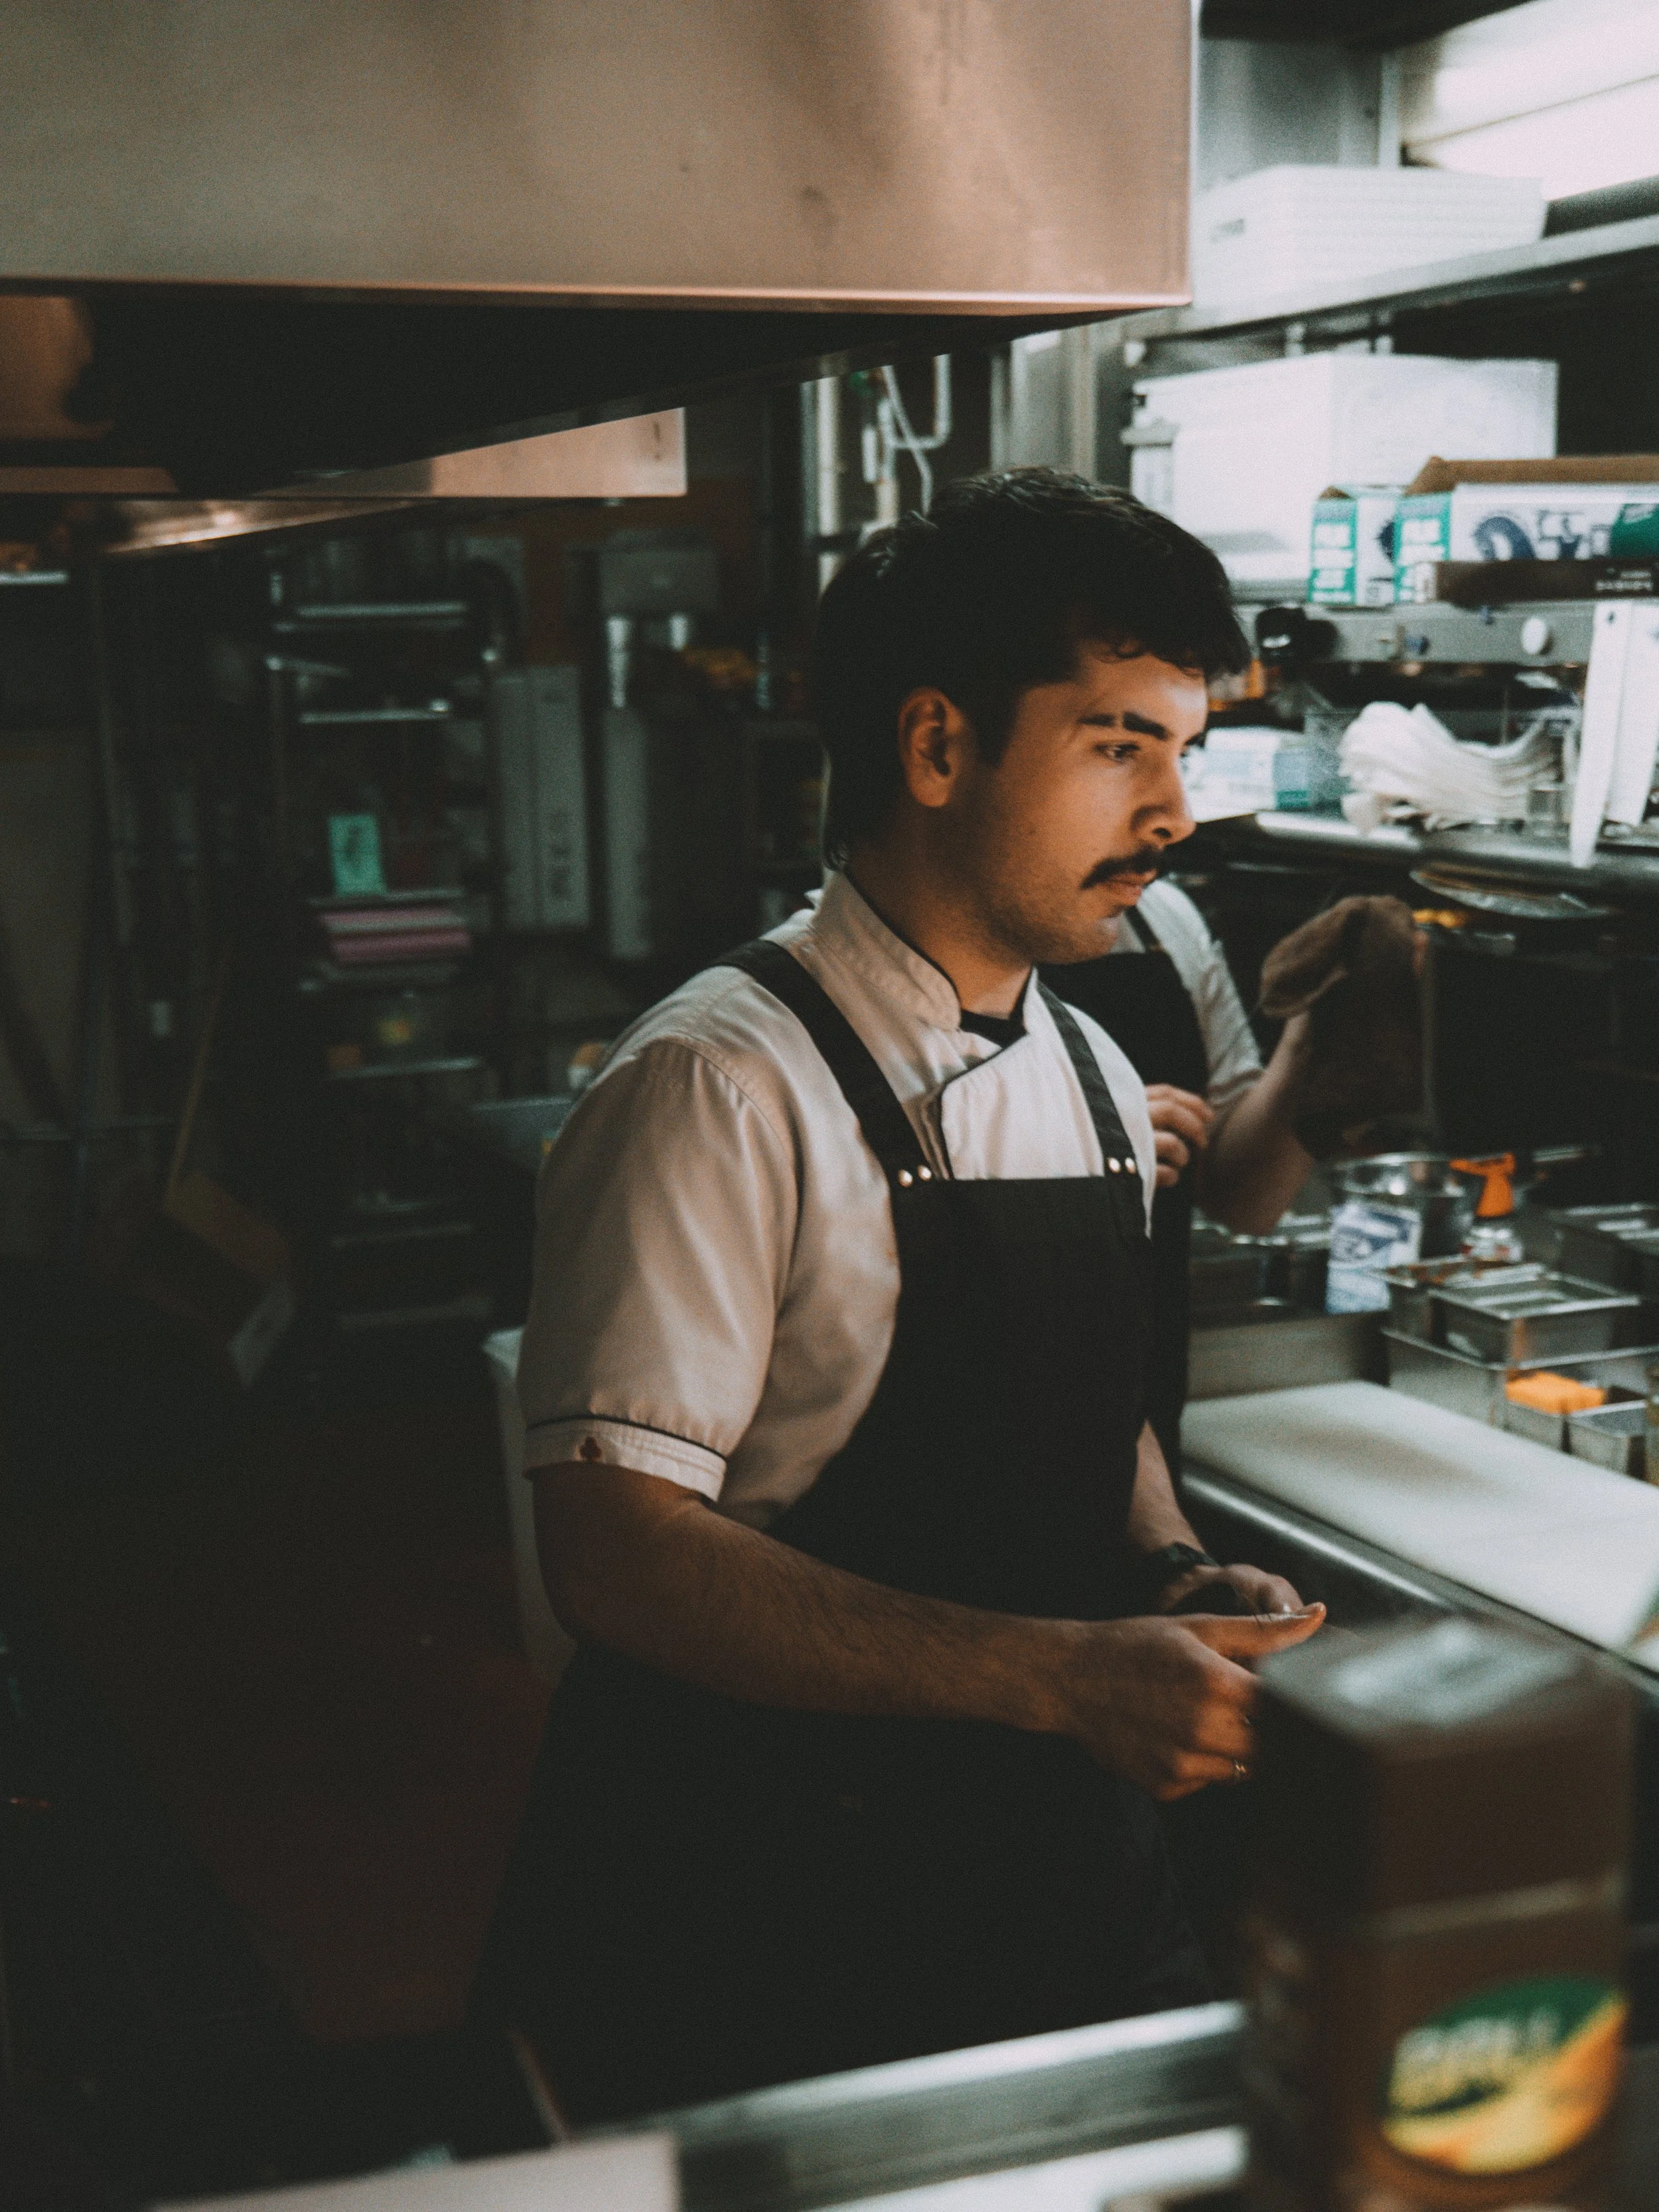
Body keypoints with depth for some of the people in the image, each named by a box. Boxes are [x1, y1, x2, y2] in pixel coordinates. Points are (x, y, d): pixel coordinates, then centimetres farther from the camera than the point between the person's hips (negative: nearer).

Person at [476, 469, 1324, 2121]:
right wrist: (1059, 1675, -29)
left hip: (1064, 1862, 7)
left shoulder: (1096, 1083, 7)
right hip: (766, 1925, -7)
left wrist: (1180, 1585, -2)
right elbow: (616, 1552, -25)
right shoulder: (724, 1090, -18)